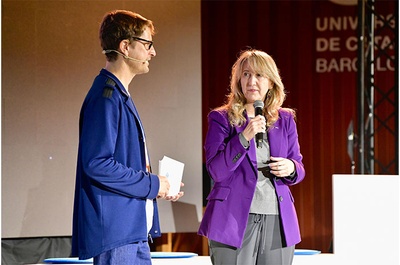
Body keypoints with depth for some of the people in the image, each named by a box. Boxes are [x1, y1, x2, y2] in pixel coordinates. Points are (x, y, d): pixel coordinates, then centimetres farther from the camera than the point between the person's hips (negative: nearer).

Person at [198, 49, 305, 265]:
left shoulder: (285, 120, 12)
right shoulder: (222, 119, 2)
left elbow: (298, 169, 17)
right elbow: (216, 171, -7)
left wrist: (291, 168, -7)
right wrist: (244, 137, -18)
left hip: (277, 222, 4)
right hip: (235, 220, -3)